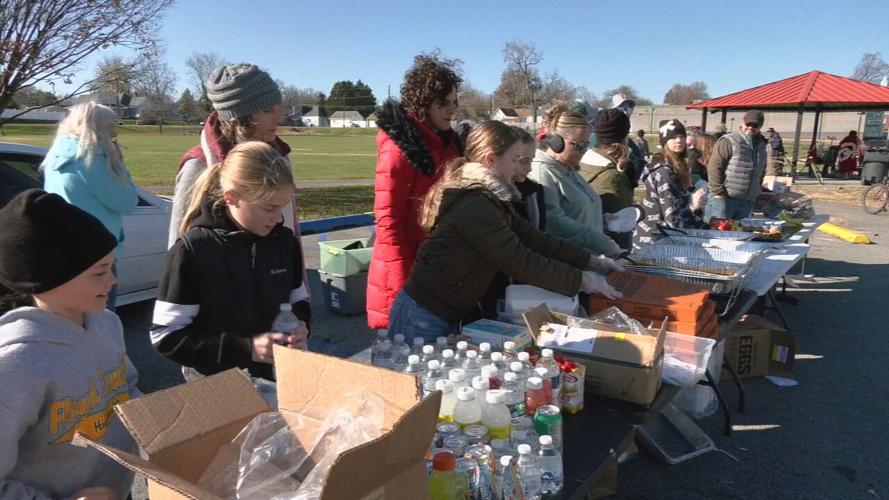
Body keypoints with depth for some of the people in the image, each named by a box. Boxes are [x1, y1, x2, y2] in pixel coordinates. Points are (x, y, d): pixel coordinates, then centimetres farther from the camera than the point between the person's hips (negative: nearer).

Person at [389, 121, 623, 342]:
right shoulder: (474, 206, -24)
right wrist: (581, 280, -15)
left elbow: (533, 238, 7)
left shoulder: (490, 198, 7)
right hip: (423, 320, -9)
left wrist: (590, 260, 5)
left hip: (447, 316, 9)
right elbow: (521, 262, -23)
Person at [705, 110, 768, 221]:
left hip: (747, 202, 7)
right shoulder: (728, 141, -8)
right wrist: (718, 192, -16)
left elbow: (761, 172, 25)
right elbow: (714, 167, -13)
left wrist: (757, 192, 17)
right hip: (723, 198, -7)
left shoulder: (761, 145, 14)